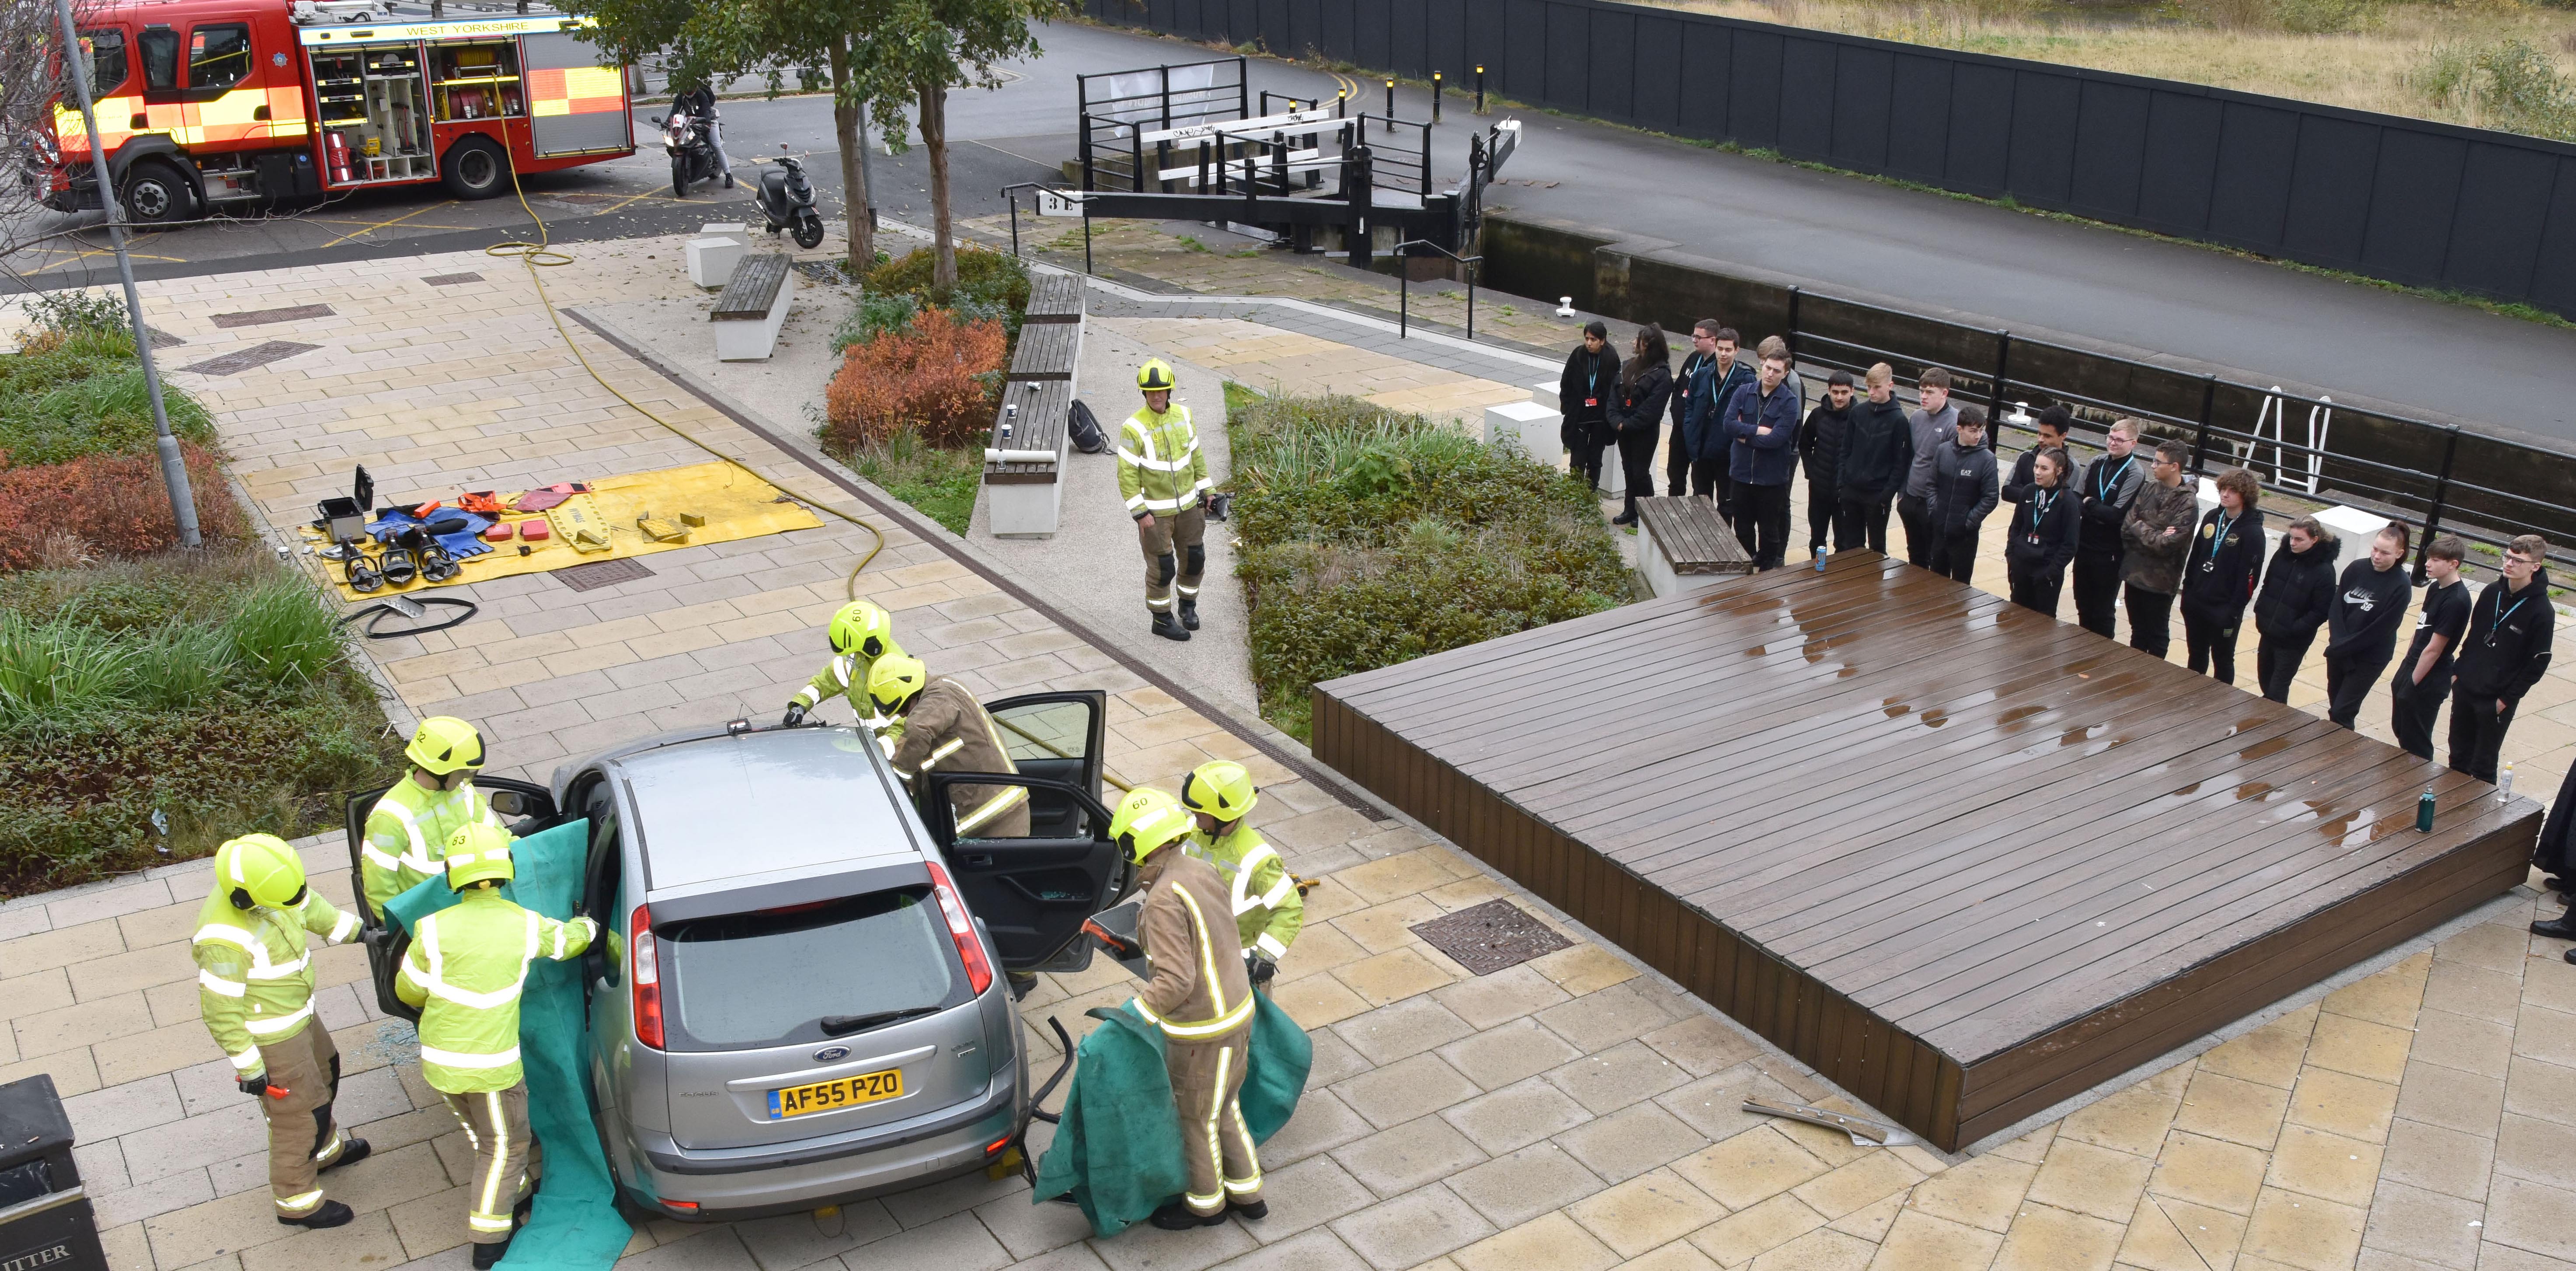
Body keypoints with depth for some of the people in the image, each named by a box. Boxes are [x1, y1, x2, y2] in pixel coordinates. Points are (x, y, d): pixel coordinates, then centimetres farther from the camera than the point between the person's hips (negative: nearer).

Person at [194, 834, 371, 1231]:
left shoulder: (258, 881, -14)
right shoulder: (226, 941, -37)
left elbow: (309, 907, 7)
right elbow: (221, 1012, -27)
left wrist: (358, 931, 5)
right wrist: (249, 1069, -19)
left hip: (296, 1014, 9)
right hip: (267, 1038, -9)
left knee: (325, 1072, 29)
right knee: (301, 1114, 8)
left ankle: (325, 1150, 55)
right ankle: (296, 1201, 30)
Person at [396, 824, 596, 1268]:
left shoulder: (435, 929, -12)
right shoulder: (526, 926, -11)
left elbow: (409, 991, 3)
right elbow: (569, 939, 11)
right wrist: (588, 924, 34)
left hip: (438, 1061, 3)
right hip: (491, 1067, -3)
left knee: (486, 1136, 27)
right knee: (504, 1146, 16)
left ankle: (510, 1196, 43)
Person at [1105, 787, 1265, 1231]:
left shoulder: (1164, 900, -27)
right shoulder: (1202, 871, 0)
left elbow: (1175, 980, -32)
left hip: (1203, 1030, -9)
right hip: (1236, 1009, 9)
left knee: (1196, 1116, 14)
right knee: (1222, 1108, 25)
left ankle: (1205, 1204, 35)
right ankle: (1247, 1193, 40)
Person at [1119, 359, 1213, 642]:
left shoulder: (1182, 415, -1)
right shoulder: (1134, 427, -18)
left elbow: (1196, 455, 11)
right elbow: (1127, 475, -15)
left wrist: (1204, 490, 12)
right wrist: (1140, 513, -17)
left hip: (1188, 504, 5)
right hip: (1155, 510, -5)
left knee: (1194, 558, 14)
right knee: (1162, 567, 3)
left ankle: (1188, 605, 37)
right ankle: (1162, 620, 20)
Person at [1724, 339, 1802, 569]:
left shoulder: (1789, 401, -9)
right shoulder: (1744, 393, 2)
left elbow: (1777, 438, -20)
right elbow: (1729, 424, -11)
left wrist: (1745, 434, -12)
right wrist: (1758, 431, -18)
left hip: (1772, 476, -3)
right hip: (1742, 473, 3)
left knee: (1769, 532, 9)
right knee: (1743, 531, 14)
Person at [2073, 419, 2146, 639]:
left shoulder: (2135, 474, -12)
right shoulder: (2097, 464, 4)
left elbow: (2117, 515, -17)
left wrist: (2089, 504, -7)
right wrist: (2099, 512, -15)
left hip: (2110, 552, -5)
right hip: (2085, 545, 5)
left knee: (2103, 612, 7)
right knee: (2083, 606, 16)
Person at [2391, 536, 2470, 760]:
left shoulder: (2456, 601, -23)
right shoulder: (2435, 587, 5)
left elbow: (2433, 649, -21)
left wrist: (2412, 683, -15)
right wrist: (2403, 671, 13)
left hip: (2428, 682, -9)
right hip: (2411, 667, 9)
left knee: (2416, 745, 5)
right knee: (2400, 731, 21)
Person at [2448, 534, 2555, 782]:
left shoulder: (2541, 612, -16)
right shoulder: (2492, 593, 2)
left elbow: (2538, 663, -12)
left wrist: (2508, 698, -12)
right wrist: (2457, 671, 10)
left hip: (2496, 701, -6)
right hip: (2465, 688, 6)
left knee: (2483, 767, 5)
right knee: (2458, 756, 17)